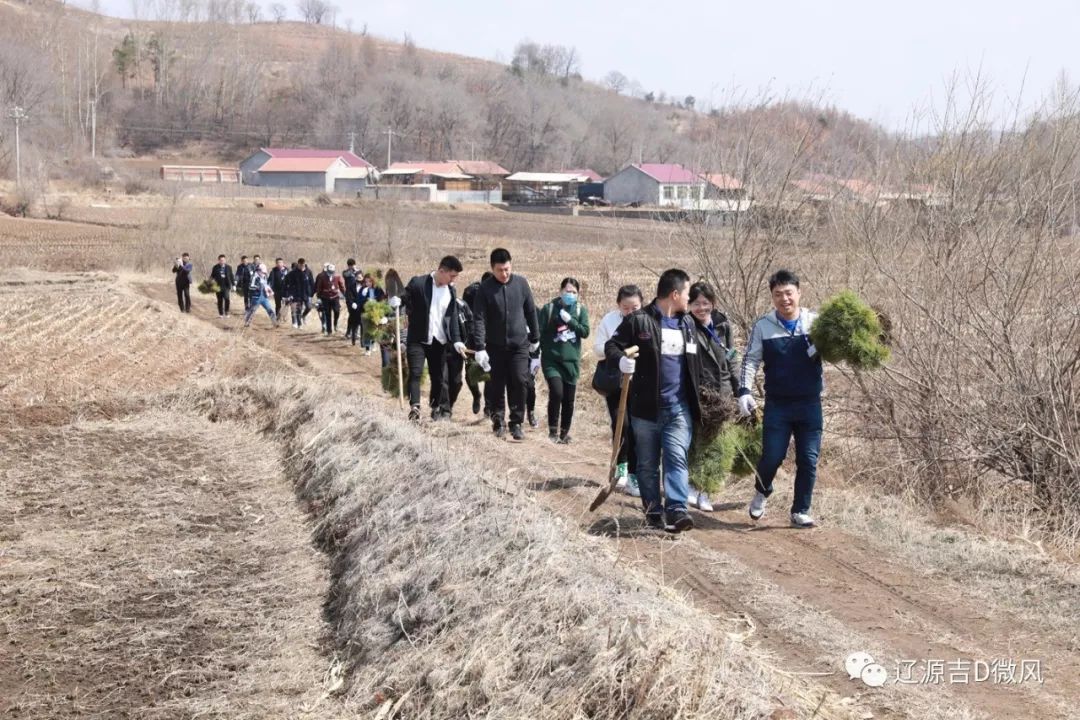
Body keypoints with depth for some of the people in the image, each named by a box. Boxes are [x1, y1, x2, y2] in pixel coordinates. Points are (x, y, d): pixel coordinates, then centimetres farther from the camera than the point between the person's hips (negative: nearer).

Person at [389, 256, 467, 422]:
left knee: (439, 377, 10)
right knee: (415, 373, -13)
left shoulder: (451, 291, 6)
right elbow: (403, 299, -4)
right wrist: (395, 302, -29)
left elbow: (453, 318, 8)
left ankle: (438, 409, 22)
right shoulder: (418, 283, -9)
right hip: (417, 339, -4)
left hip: (439, 341, 4)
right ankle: (414, 408, -16)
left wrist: (457, 340, -2)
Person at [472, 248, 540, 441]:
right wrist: (480, 347, -19)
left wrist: (535, 338, 13)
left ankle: (516, 423, 1)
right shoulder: (485, 288, -9)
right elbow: (479, 319, -12)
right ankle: (498, 421, 19)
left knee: (519, 382, -7)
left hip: (519, 344, 1)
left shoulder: (521, 283, -2)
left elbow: (531, 311, 8)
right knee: (497, 385, 6)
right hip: (495, 345, -1)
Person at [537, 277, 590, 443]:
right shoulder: (549, 308, -2)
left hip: (571, 361, 3)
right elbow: (539, 333, -1)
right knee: (556, 392, -19)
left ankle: (564, 432, 22)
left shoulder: (581, 310, 5)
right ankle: (553, 430, -2)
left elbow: (585, 332, -4)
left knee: (569, 399, 6)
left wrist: (569, 319, -13)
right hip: (551, 360, -3)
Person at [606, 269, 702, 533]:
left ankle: (677, 509, -15)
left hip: (679, 407, 3)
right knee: (647, 463, 6)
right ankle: (653, 511, 17)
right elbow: (612, 346, -4)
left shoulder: (688, 323, 12)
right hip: (646, 407, -3)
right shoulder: (638, 321, -6)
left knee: (678, 457, -10)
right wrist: (621, 360, -27)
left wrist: (697, 399, 20)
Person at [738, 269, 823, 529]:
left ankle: (801, 511, 16)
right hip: (777, 404, -1)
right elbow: (750, 361, 3)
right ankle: (762, 492, 27)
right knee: (772, 456, -4)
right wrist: (744, 392, -10)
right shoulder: (763, 326, 1)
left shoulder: (816, 322, 2)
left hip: (810, 403, 1)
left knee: (808, 460, 2)